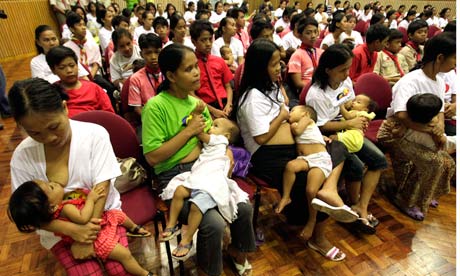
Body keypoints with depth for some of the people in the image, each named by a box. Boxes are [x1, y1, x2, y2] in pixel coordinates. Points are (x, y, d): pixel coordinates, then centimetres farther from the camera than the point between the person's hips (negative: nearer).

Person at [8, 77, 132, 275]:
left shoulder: (95, 134, -17)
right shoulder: (22, 156, -13)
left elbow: (101, 187, -17)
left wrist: (87, 239, -20)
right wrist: (72, 230, -23)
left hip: (103, 212, 0)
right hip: (58, 228, 1)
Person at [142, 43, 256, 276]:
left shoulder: (195, 102, 10)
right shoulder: (156, 106, -11)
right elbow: (152, 157, -16)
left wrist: (226, 149, -2)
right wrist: (188, 131, -15)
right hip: (174, 176, -5)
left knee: (244, 207, -11)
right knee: (214, 223, -23)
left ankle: (237, 250, 21)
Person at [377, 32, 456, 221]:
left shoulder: (439, 82, 5)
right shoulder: (411, 81, -22)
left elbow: (439, 110, 13)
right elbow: (401, 115, -34)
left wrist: (440, 124, -10)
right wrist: (430, 130, -24)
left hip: (420, 133, 9)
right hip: (395, 131, -9)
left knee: (447, 162, 4)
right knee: (434, 162, -21)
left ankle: (424, 195, 30)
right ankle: (406, 200, 0)